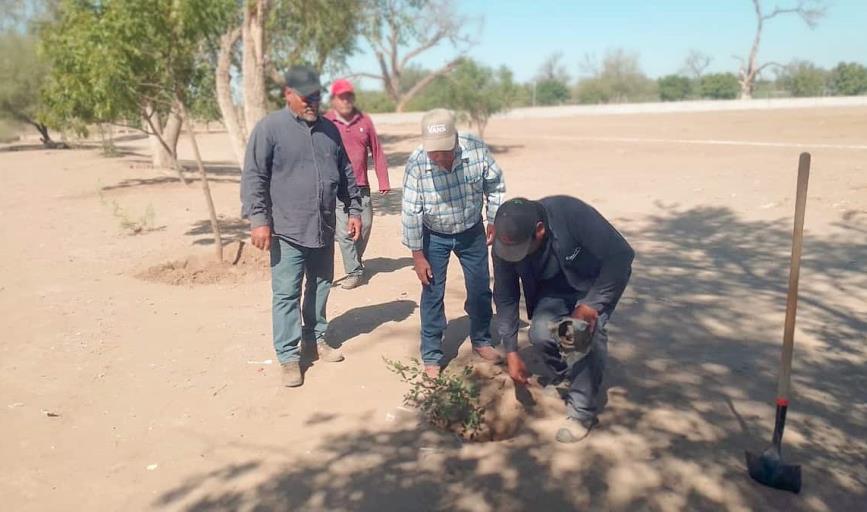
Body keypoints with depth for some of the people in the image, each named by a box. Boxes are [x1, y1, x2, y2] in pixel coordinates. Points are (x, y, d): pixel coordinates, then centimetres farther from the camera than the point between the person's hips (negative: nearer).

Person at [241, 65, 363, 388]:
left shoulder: (329, 129, 11)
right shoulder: (269, 128, -7)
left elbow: (346, 174, 17)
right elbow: (253, 178, -10)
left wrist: (354, 209, 14)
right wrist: (259, 219, -16)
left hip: (324, 229, 6)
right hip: (287, 231, -5)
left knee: (320, 288, 16)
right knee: (287, 294, 0)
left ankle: (315, 338, 34)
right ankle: (288, 356, 11)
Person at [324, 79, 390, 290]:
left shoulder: (364, 120, 5)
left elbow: (377, 152, 7)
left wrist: (383, 182, 6)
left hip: (362, 187, 4)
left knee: (365, 225, 11)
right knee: (344, 231, -5)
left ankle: (357, 261, 34)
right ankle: (354, 272, 6)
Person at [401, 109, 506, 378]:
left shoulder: (477, 149, -26)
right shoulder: (416, 164, -29)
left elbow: (495, 186, -7)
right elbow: (411, 211, -20)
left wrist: (495, 221, -1)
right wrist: (418, 255, -15)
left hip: (472, 231, 2)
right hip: (434, 236, -2)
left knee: (480, 288, 12)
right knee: (432, 294, 2)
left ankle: (481, 340, 35)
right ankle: (431, 356, 17)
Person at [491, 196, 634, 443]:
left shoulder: (571, 213, -38)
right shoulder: (504, 244, -24)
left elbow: (621, 255, -32)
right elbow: (505, 298, -12)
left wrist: (591, 304, -35)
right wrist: (511, 352, -13)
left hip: (597, 282, -3)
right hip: (555, 288, 4)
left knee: (588, 332, -28)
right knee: (541, 333, -22)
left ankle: (582, 412, -11)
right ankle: (563, 377, 10)